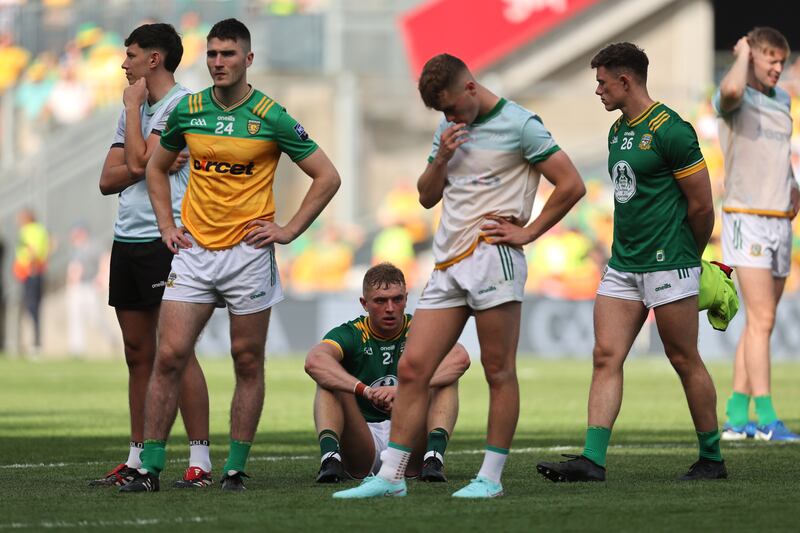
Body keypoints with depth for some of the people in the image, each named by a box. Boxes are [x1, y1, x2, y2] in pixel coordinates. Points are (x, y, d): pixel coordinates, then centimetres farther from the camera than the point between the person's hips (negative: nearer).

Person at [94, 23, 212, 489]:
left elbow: (140, 160, -17)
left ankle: (200, 459, -12)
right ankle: (138, 459, 15)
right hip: (127, 239, 8)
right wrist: (152, 164, -7)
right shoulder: (134, 111, 19)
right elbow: (109, 180, 11)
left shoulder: (183, 105, -7)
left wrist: (133, 106, -4)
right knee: (138, 353, 10)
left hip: (165, 237, -8)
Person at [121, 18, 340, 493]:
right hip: (193, 251, 3)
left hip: (248, 253, -3)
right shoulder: (187, 111, 5)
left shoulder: (272, 117, -5)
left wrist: (289, 231, -4)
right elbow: (157, 168, 22)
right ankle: (151, 467, -2)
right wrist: (167, 225, 11)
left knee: (248, 362, 3)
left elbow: (328, 177, 0)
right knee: (170, 355, -5)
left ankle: (236, 468, 10)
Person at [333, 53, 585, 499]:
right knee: (413, 367, 0)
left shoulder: (519, 124, -5)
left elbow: (572, 185, -6)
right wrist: (442, 158, 2)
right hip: (448, 262, 7)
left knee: (498, 370, -3)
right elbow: (427, 196, 21)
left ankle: (491, 477, 3)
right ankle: (391, 476, 1)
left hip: (493, 257, -7)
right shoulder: (450, 127, 16)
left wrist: (528, 232, -5)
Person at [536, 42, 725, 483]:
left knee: (684, 360, 1)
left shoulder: (669, 130, -13)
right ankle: (593, 459, -9)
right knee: (606, 357, -3)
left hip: (668, 265, -8)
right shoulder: (617, 131, 13)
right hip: (623, 265, 8)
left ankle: (712, 458, 14)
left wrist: (688, 256, 4)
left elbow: (701, 205, -10)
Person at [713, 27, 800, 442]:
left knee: (759, 324, 8)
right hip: (747, 218, -8)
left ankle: (736, 416, 12)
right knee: (761, 320, -14)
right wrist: (742, 54, -15)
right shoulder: (734, 99, -8)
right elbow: (731, 90, -35)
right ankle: (767, 420, -17)